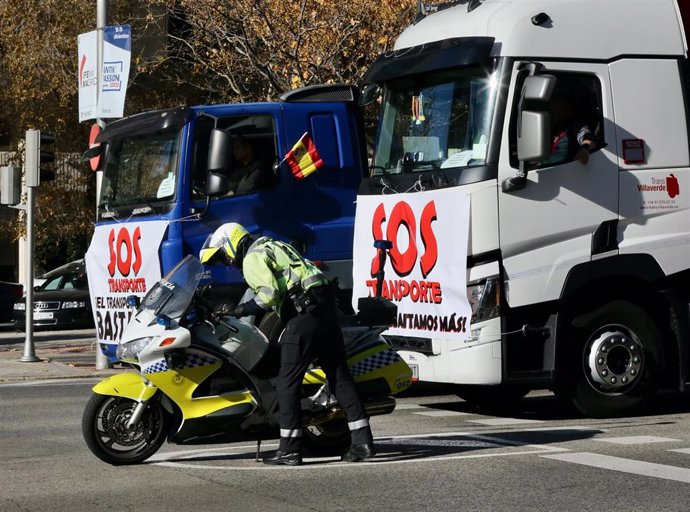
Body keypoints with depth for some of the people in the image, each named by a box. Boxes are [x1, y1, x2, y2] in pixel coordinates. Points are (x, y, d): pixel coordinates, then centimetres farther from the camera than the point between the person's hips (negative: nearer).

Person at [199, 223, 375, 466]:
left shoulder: (252, 258, -2)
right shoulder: (271, 245, 27)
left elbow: (268, 293, -16)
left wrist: (241, 310, -4)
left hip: (303, 312, -9)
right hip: (326, 305, 9)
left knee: (288, 380, -3)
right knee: (339, 375, 6)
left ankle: (290, 449, -4)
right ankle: (362, 440, 3)